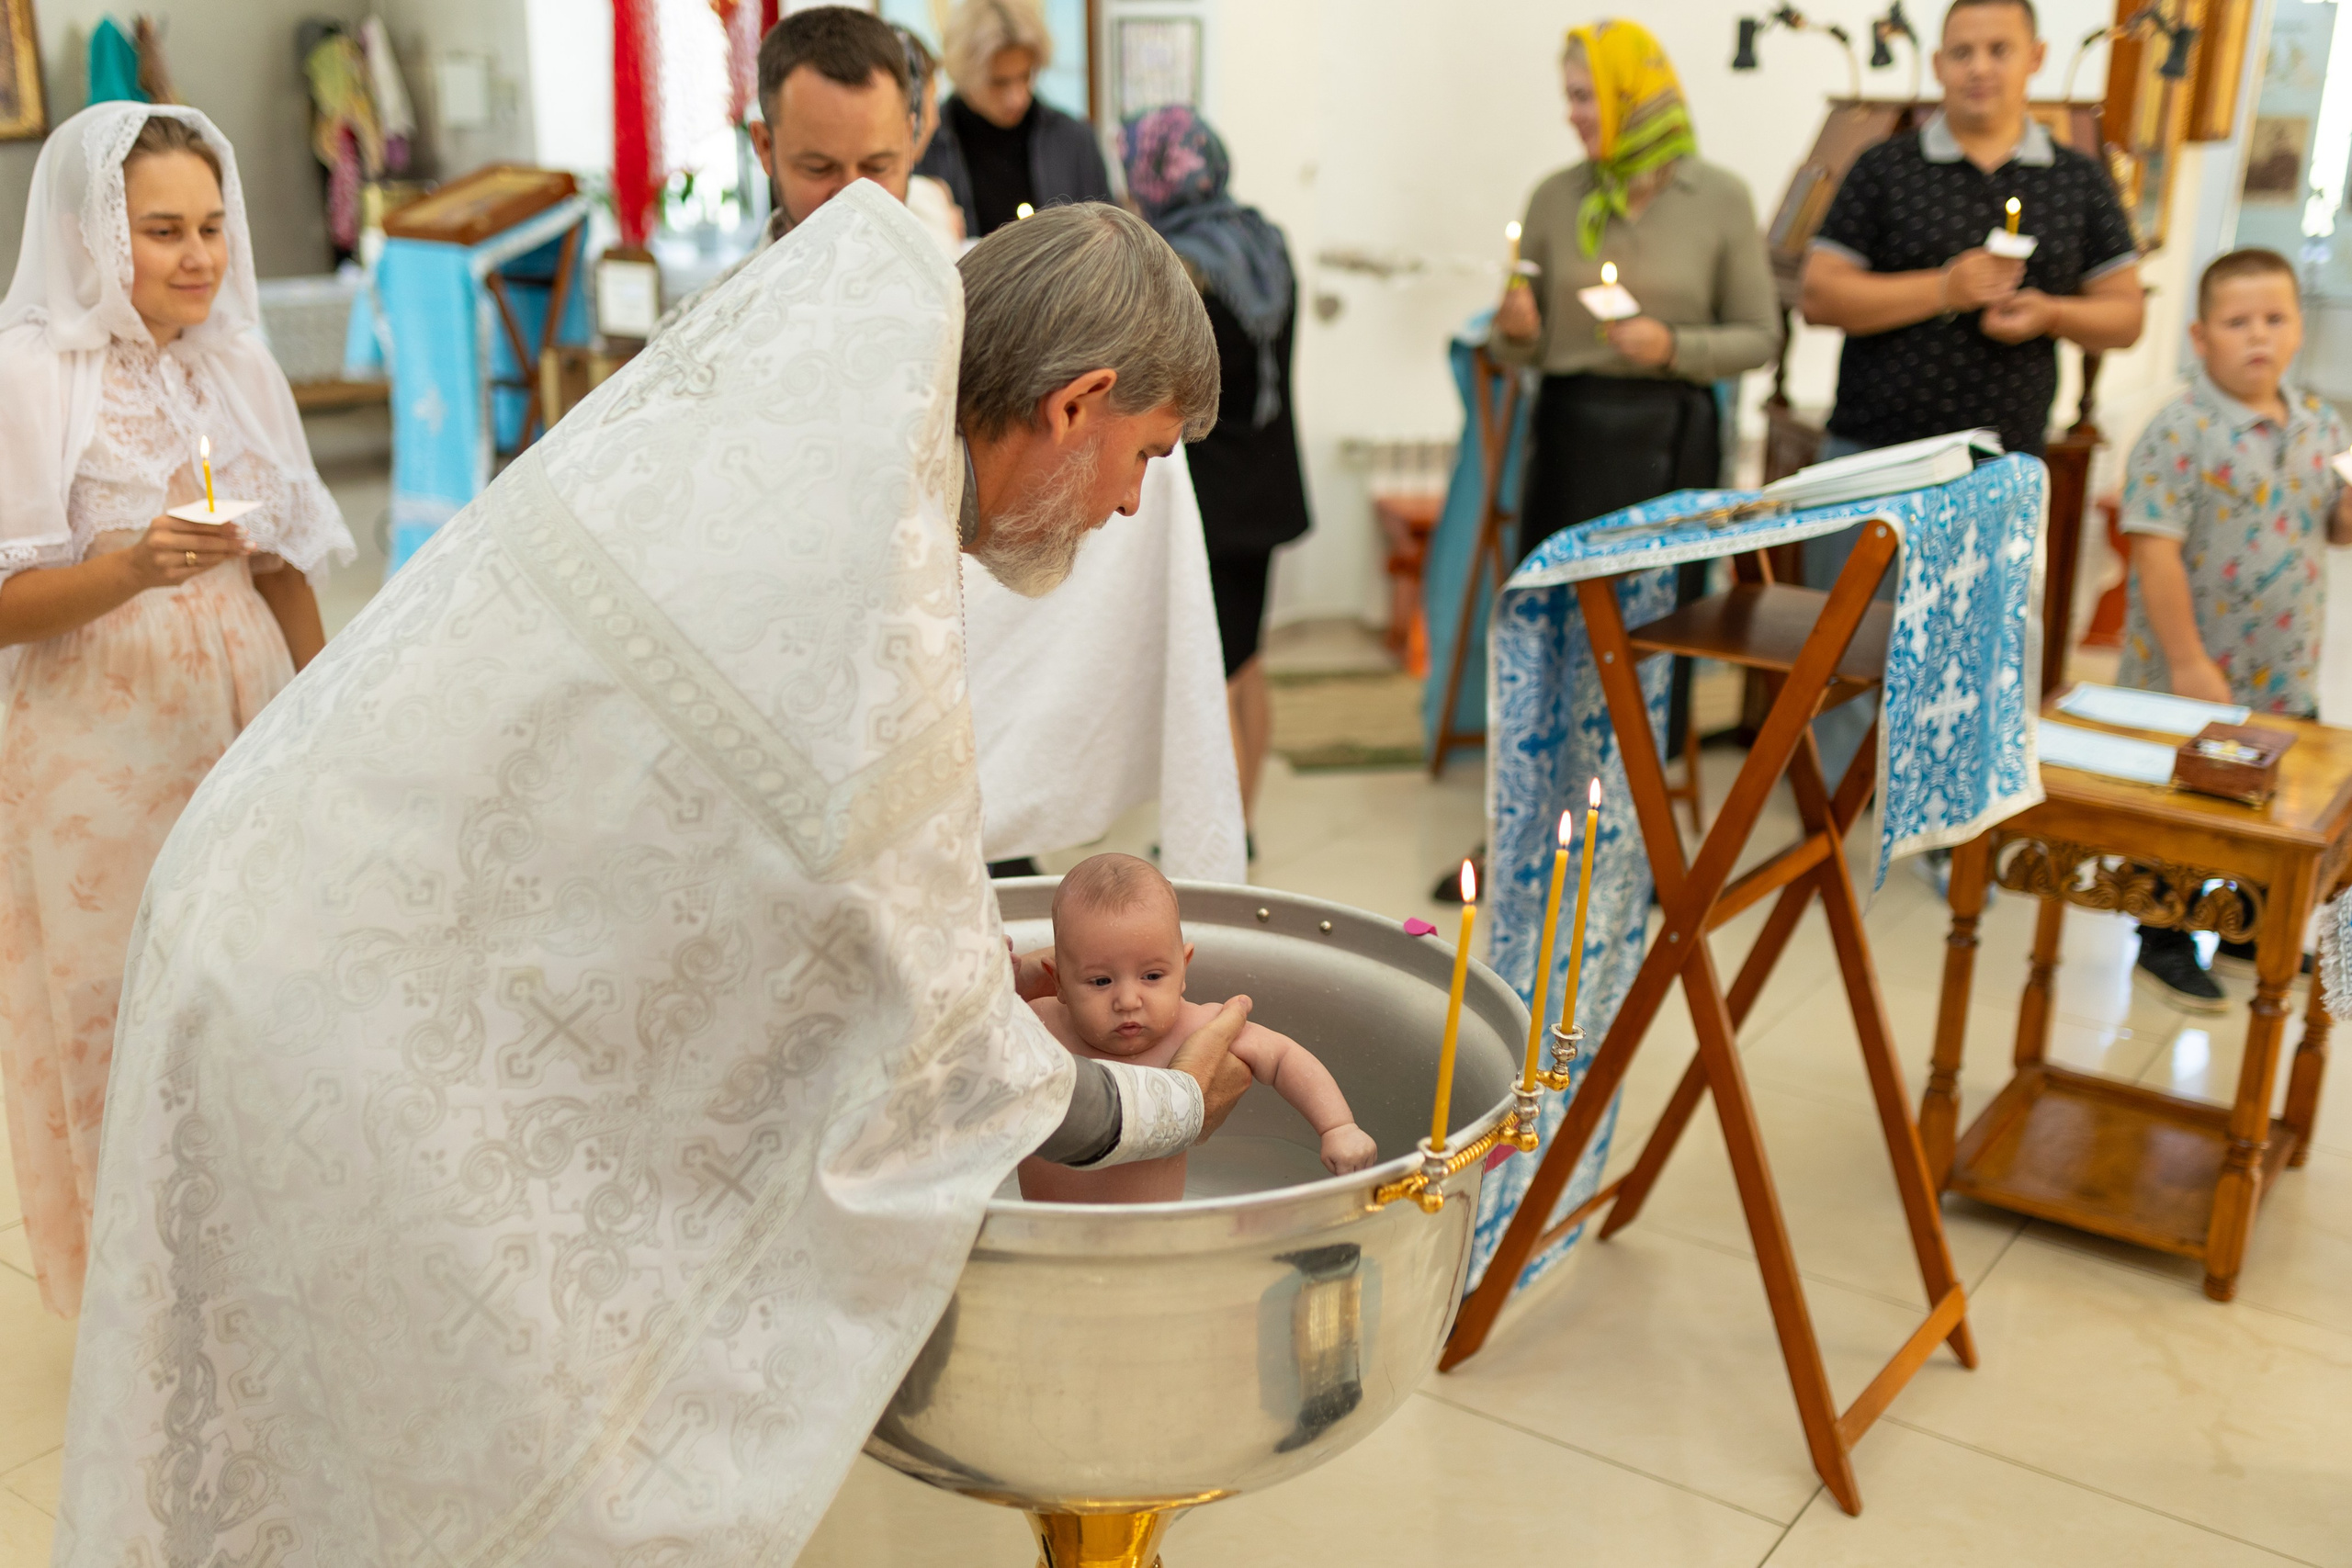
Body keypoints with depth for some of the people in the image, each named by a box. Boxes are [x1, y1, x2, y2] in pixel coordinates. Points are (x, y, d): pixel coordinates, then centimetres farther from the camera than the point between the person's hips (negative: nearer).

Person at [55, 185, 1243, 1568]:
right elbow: (953, 1068, -14)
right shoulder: (877, 633, -28)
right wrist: (1175, 1105, 4)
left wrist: (968, 968, 17)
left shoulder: (744, 417, -2)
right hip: (382, 1053, -8)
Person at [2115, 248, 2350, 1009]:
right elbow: (2156, 551, -21)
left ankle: (2251, 931, 39)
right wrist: (2188, 663, -22)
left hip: (2288, 681, 7)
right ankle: (2164, 945, 24)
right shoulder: (2180, 432, -18)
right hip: (2190, 683, -7)